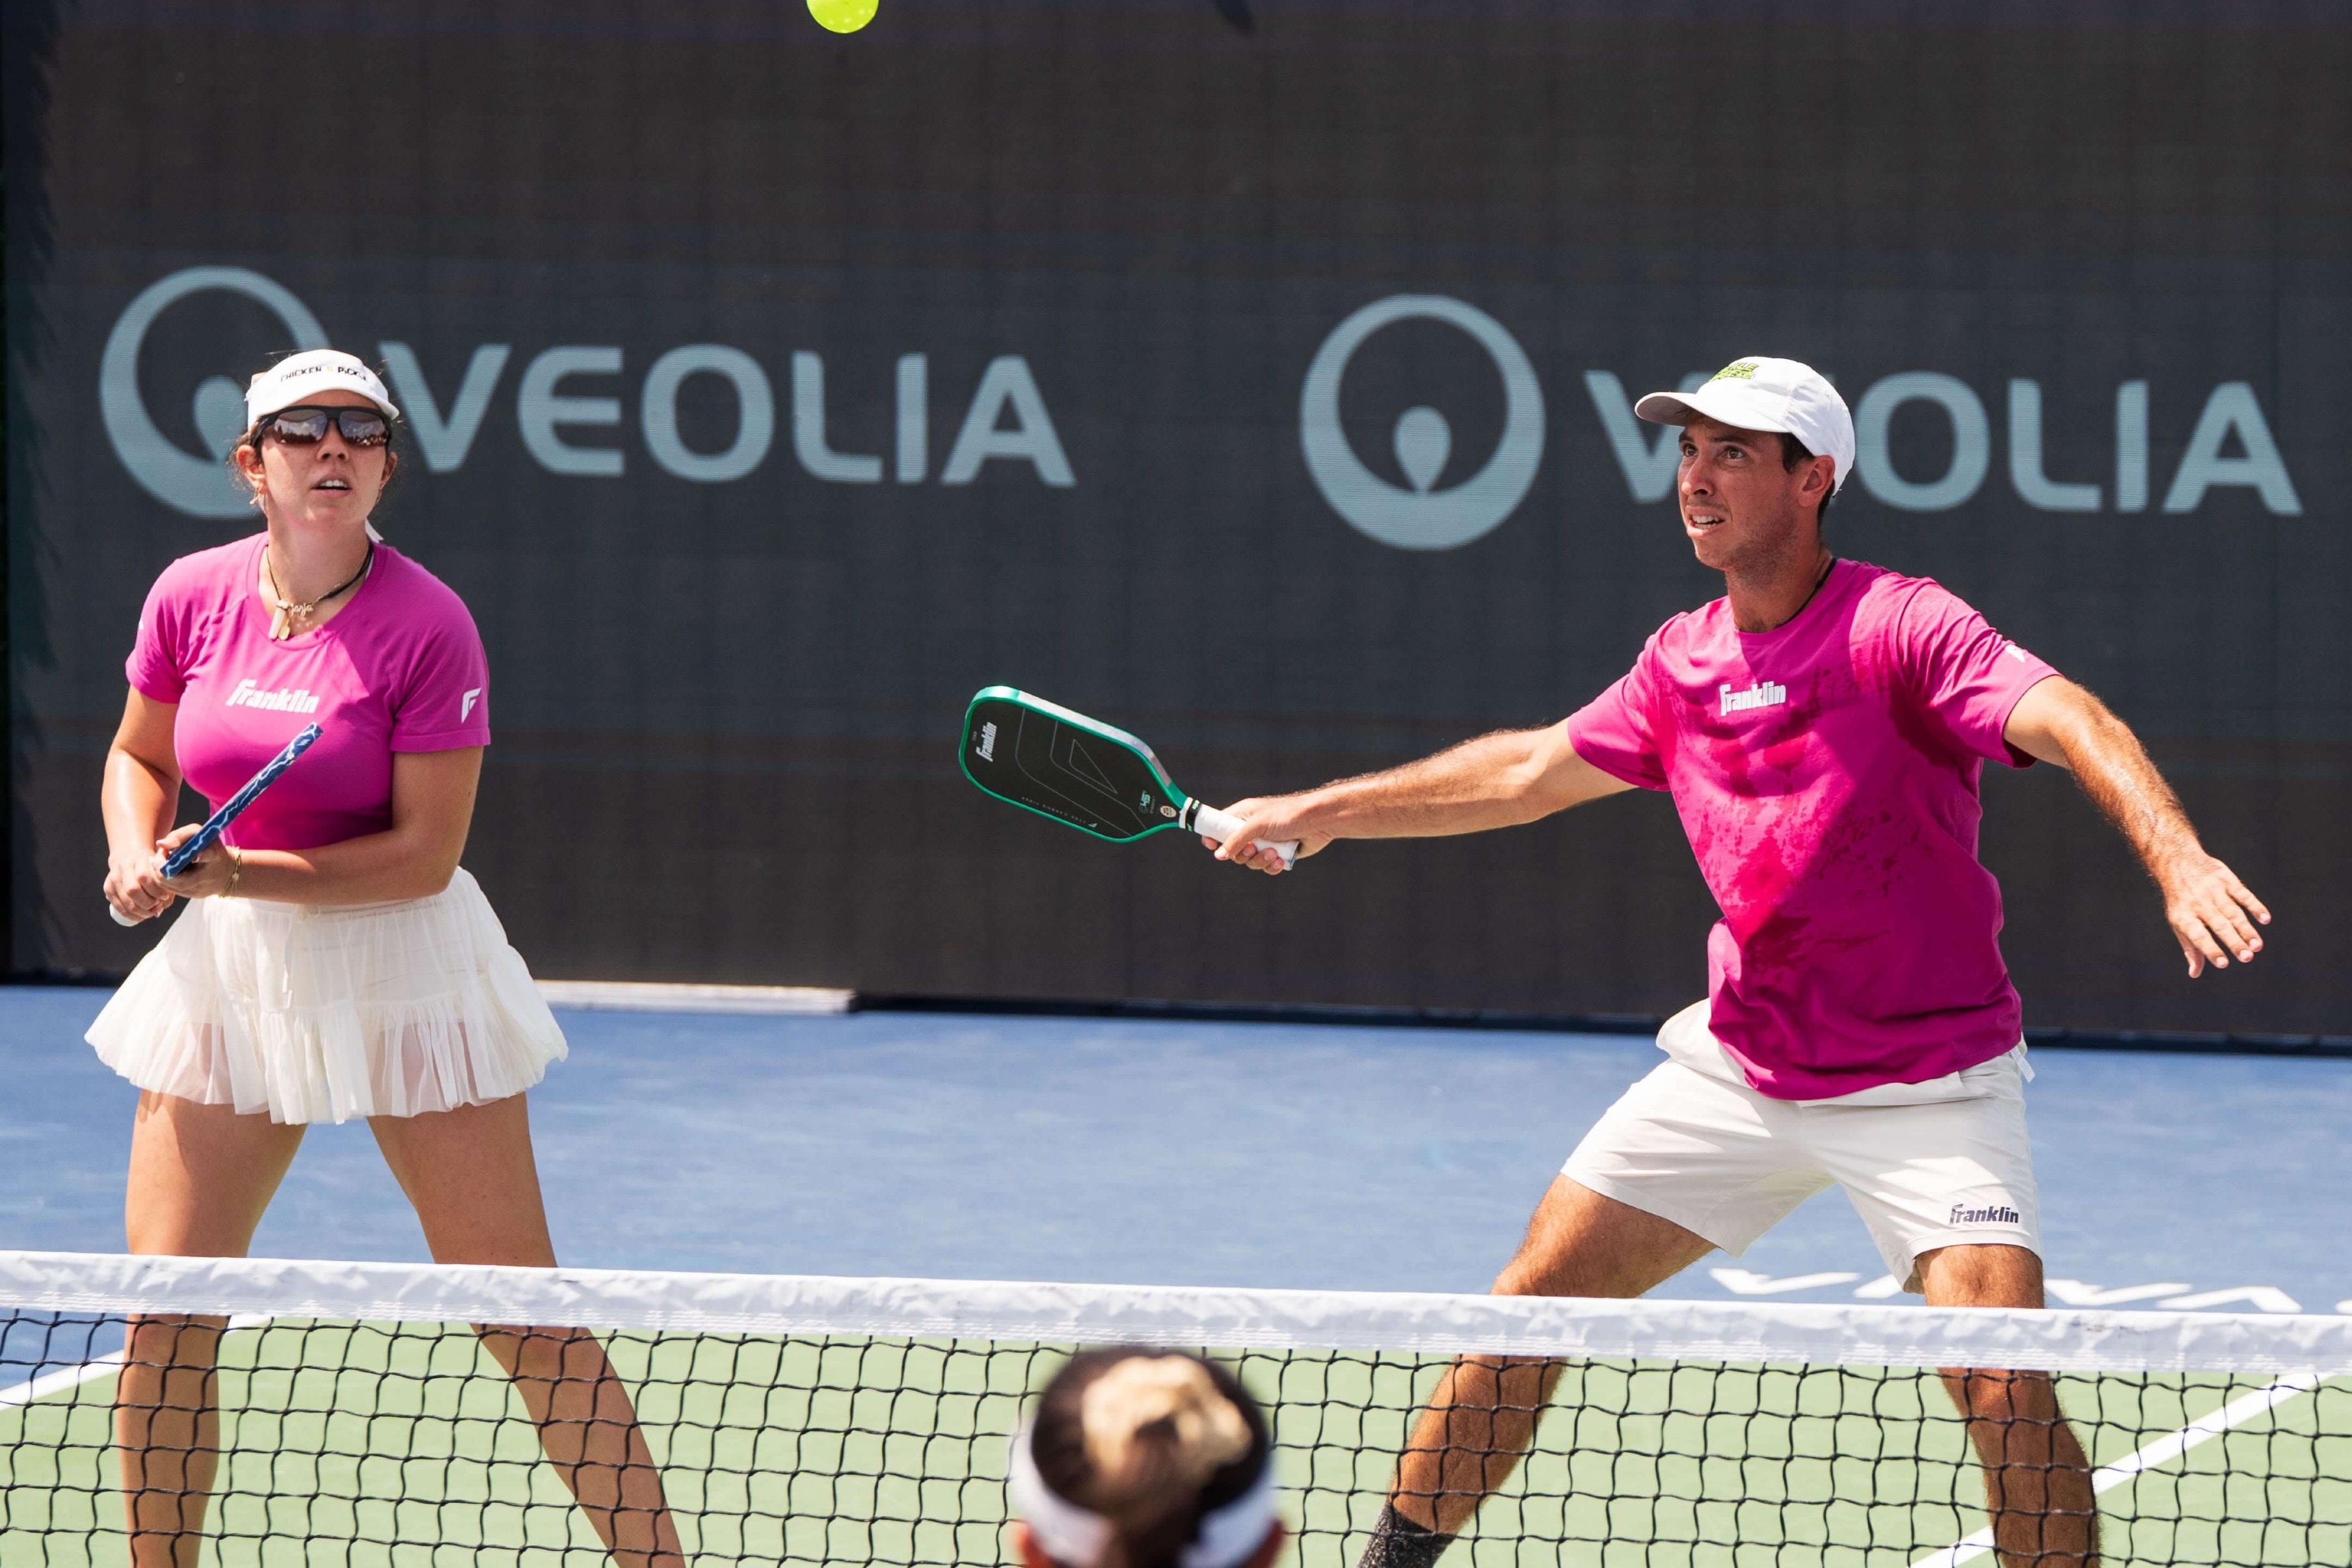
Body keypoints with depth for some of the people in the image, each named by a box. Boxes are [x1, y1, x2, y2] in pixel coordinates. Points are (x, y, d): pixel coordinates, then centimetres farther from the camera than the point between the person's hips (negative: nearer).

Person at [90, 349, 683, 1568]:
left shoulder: (427, 625, -14)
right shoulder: (192, 598, -2)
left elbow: (423, 854, -15)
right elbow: (139, 756, 15)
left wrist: (233, 874, -20)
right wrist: (138, 857, -5)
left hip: (405, 974, -4)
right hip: (227, 968, 4)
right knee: (164, 1319, 0)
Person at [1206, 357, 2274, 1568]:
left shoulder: (1899, 627, -17)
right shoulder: (1683, 661, 4)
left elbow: (2070, 723, -32)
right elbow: (1531, 772, 20)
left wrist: (2179, 861, -50)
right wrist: (1318, 813, 24)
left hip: (1927, 1087, -6)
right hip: (1739, 1063, 6)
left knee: (2005, 1398, -21)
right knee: (1528, 1304, 4)